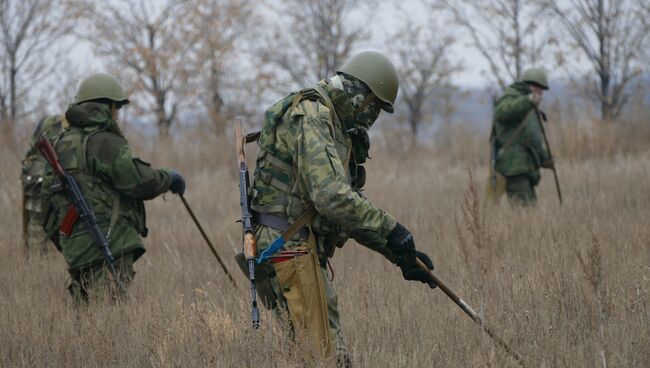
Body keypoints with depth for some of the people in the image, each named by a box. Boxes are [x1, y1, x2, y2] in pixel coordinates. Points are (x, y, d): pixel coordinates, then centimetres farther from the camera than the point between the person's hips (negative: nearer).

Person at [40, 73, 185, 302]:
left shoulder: (62, 144, 17)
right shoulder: (106, 142, -10)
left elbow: (49, 194, 22)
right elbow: (138, 182, -15)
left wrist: (57, 236, 31)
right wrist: (169, 178, 3)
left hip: (75, 247, 9)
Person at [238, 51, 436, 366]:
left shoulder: (337, 130, 21)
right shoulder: (310, 117, -13)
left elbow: (352, 211, 24)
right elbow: (331, 196, -26)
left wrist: (401, 255, 15)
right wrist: (390, 228, -20)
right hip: (290, 249, -11)